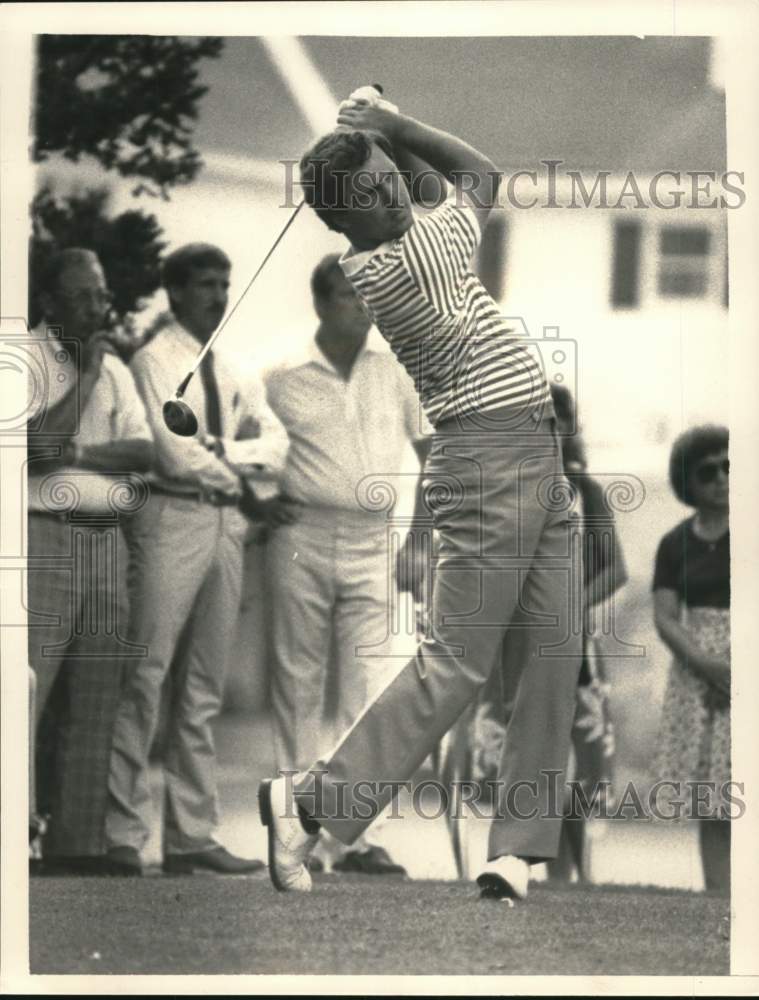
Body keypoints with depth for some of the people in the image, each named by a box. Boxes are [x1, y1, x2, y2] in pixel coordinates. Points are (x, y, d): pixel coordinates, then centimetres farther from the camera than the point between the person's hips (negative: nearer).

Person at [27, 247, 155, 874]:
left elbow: (145, 451, 4)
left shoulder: (116, 370, 17)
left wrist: (78, 453, -11)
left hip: (106, 540, 7)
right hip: (44, 535, -7)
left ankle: (77, 845, 10)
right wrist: (84, 374, -9)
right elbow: (38, 444, -16)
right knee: (27, 693, -14)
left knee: (93, 708, 6)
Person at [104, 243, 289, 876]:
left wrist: (223, 455, -6)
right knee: (146, 679, -10)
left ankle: (192, 835, 9)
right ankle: (124, 834, -9)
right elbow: (177, 454, -12)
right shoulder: (156, 361, -1)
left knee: (205, 687, 7)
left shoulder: (236, 369, 19)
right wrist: (240, 464, 1)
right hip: (174, 519, -7)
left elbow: (277, 446, 9)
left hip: (228, 522, 7)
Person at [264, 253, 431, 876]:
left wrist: (418, 534, 6)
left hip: (373, 545, 1)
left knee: (367, 690, -5)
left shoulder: (398, 366, 6)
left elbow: (432, 447, 12)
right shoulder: (284, 379, 3)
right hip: (302, 540, -1)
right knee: (299, 687, 3)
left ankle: (363, 837, -7)